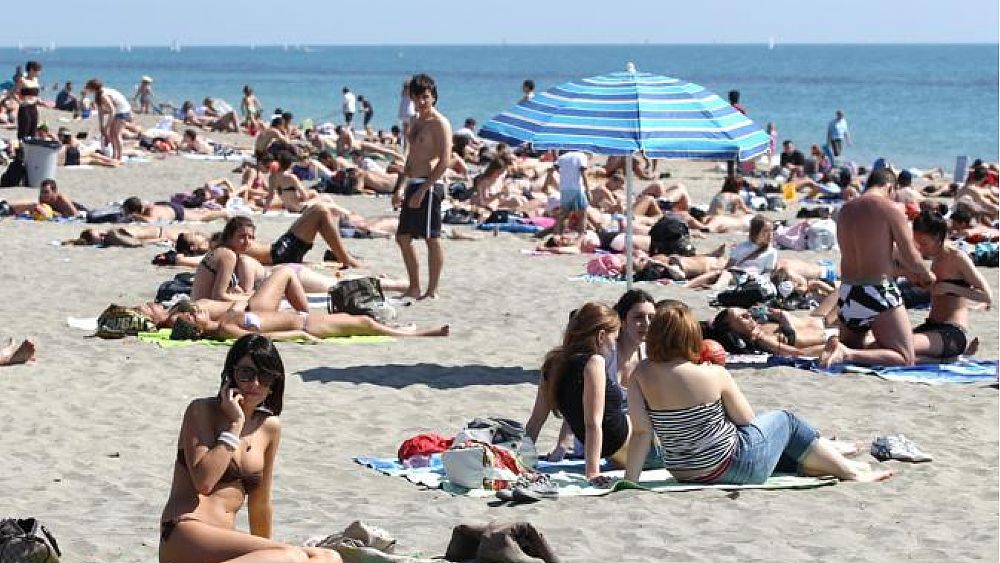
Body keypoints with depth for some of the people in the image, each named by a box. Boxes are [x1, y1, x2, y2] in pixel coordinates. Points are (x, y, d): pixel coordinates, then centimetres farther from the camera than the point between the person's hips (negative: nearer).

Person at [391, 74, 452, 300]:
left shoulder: (439, 123, -9)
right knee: (403, 237, 12)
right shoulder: (416, 122, 18)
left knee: (432, 239, -4)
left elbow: (444, 162, -17)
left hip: (429, 186, -10)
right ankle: (414, 288, 20)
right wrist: (400, 188, 18)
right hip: (414, 184, 10)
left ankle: (432, 291, 1)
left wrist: (422, 190, -20)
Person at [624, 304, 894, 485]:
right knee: (785, 421, 21)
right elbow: (745, 418, -4)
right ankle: (850, 471, 34)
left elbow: (641, 430, -16)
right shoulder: (714, 375, -18)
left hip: (684, 474, 5)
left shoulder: (642, 375, -10)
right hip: (732, 466, -5)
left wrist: (630, 480, -13)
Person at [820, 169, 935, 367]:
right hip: (879, 295, -6)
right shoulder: (890, 208, -9)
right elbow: (911, 258, -9)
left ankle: (840, 348, -8)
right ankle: (847, 355, -19)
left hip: (847, 294, 7)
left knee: (851, 347, 28)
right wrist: (927, 276, 13)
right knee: (906, 360, 1)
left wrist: (909, 272, 28)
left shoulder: (845, 210, 11)